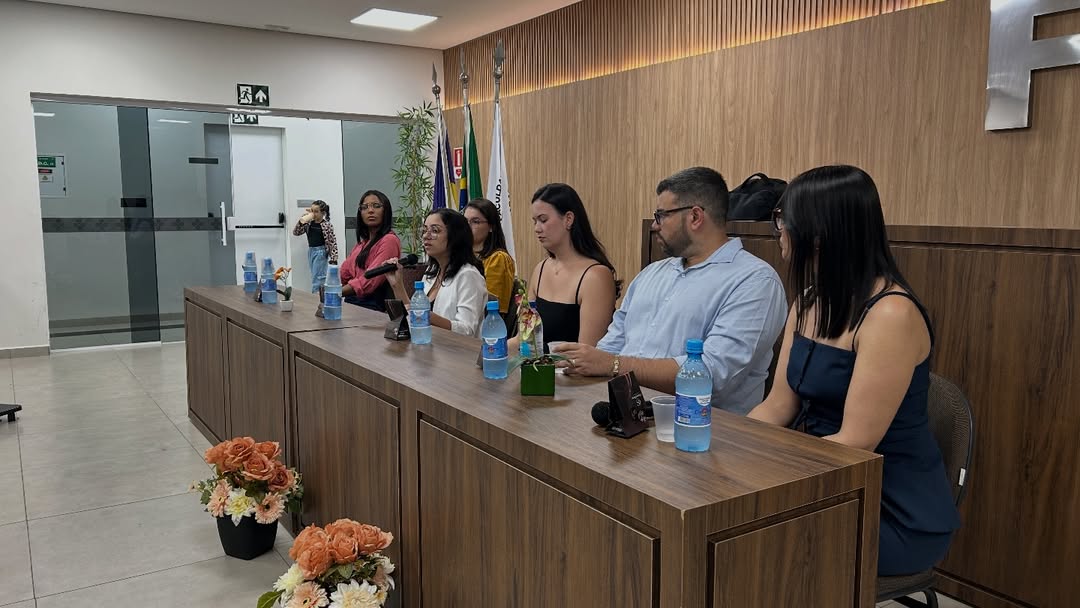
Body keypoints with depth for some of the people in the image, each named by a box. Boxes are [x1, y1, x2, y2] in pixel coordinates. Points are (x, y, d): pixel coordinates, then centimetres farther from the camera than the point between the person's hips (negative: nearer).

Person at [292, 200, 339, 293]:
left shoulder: (327, 225, -12)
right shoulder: (309, 223, 6)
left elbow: (333, 243, -13)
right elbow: (295, 233, 8)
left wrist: (333, 259, -16)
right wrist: (301, 222, -8)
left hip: (320, 252, -7)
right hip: (311, 251, 7)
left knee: (317, 279, -7)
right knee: (320, 278, 13)